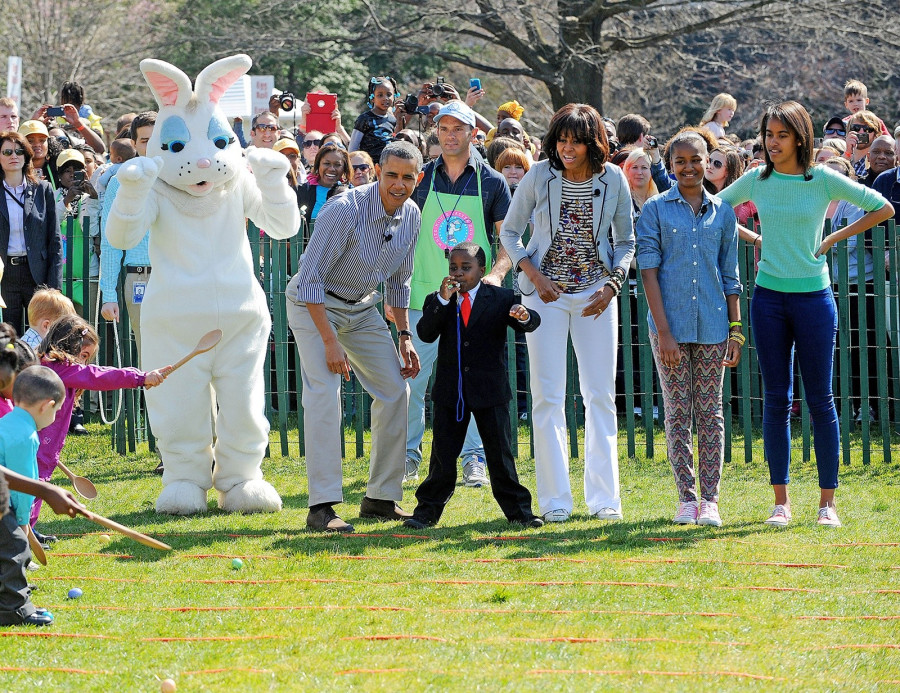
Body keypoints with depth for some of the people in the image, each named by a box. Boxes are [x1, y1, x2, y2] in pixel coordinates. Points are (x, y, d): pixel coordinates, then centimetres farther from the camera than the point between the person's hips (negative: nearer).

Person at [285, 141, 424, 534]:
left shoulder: (411, 216, -5)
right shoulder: (345, 210, -28)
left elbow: (398, 280, 12)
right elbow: (310, 279, -26)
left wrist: (404, 336, 5)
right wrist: (330, 342, -28)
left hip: (363, 309, 7)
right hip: (314, 304, -7)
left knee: (394, 391, 3)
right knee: (324, 391, -22)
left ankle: (381, 498, 13)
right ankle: (322, 506, -25)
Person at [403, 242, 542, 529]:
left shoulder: (500, 298, 1)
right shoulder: (438, 302, 4)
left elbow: (531, 323, -6)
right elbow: (425, 334, -10)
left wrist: (524, 316, -30)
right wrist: (442, 300, -20)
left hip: (490, 391, -1)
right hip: (450, 392, 1)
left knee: (500, 454, 3)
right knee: (443, 454, 5)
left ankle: (518, 509, 11)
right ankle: (428, 510, 13)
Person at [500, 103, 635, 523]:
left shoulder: (613, 180, -2)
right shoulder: (539, 177, -5)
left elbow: (625, 241, 8)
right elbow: (510, 232, 5)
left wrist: (612, 285, -6)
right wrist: (533, 275, -8)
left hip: (596, 294, 1)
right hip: (547, 293, -1)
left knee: (601, 395, 3)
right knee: (548, 397, -2)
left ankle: (603, 498, 10)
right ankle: (555, 500, 3)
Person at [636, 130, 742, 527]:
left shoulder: (722, 213, 8)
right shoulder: (656, 210, 1)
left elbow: (730, 276, 12)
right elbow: (648, 271, -4)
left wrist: (736, 330, 6)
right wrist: (663, 330, -11)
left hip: (712, 326, 2)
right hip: (671, 325, -2)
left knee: (710, 413, 3)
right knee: (678, 412, 1)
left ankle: (710, 499, 5)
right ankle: (687, 498, 6)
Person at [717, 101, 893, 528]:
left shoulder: (823, 180, -3)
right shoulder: (756, 181, 3)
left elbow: (883, 209, 3)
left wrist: (834, 239, -1)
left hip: (813, 297, -2)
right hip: (769, 297, 2)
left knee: (820, 400, 0)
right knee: (775, 400, 2)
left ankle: (827, 501, 7)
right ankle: (780, 501, 7)